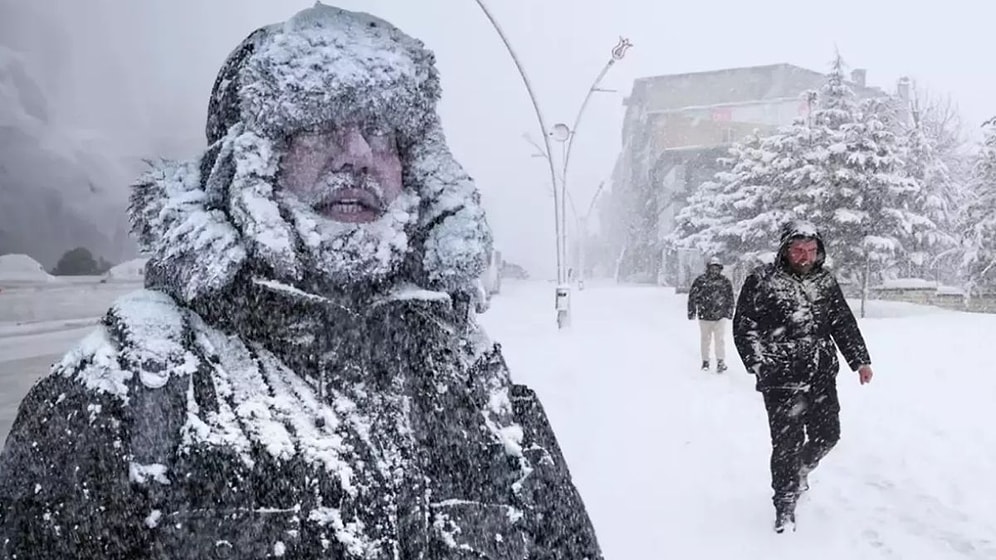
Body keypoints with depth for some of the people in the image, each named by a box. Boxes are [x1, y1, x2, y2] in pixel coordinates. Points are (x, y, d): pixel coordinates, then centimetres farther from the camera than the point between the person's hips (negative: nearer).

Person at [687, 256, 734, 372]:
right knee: (705, 340, 11)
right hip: (704, 316, 0)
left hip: (720, 317, 0)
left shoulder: (725, 282, 0)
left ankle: (721, 361, 1)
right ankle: (705, 361, 23)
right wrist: (692, 312, 0)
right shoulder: (700, 281, -6)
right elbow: (692, 297, 0)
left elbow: (730, 298, 11)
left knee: (720, 340, -5)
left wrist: (729, 313, 11)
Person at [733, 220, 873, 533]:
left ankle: (801, 471, 42)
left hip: (822, 378, 5)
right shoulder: (761, 281, -6)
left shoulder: (826, 282, 9)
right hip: (781, 380, -5)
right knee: (787, 442, -3)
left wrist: (860, 360, 10)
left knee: (827, 435, 11)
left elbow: (844, 324, 16)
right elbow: (744, 325, -5)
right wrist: (759, 363, -12)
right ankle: (785, 505, 14)